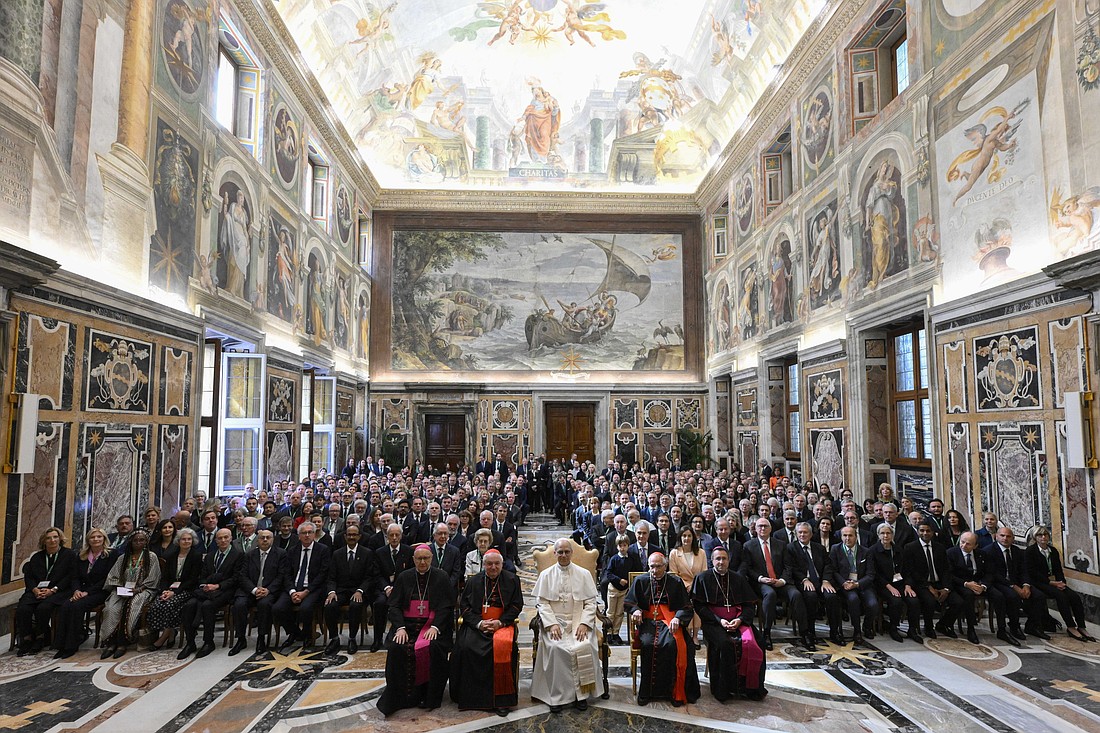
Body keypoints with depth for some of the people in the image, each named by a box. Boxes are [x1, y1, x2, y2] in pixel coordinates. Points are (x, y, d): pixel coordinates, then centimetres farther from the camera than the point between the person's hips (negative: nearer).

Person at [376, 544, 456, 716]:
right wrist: (400, 627, -13)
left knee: (434, 647, -30)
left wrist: (434, 627, -17)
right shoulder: (404, 577, 8)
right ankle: (398, 697, -12)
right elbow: (393, 605, 4)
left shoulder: (441, 577, 3)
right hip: (407, 624, 2)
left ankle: (429, 697, -12)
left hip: (433, 625, -2)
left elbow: (446, 606, -2)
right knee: (397, 647, -27)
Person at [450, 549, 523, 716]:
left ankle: (501, 699, -21)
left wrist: (500, 622, -10)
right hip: (476, 623, 2)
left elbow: (517, 606, 4)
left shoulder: (511, 580, 8)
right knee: (466, 646, -28)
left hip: (502, 624, -1)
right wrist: (479, 623, -10)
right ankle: (470, 695, -11)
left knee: (503, 646, -33)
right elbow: (464, 606, 6)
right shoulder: (473, 581, 11)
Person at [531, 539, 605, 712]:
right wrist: (552, 624, -12)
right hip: (554, 621, 0)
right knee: (555, 648, -28)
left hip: (579, 621, 0)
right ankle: (557, 696, -16)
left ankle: (581, 693, -11)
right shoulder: (546, 575, 8)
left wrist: (584, 623, -10)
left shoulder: (584, 574, 9)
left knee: (584, 646, -27)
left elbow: (591, 602, 5)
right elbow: (541, 602, 2)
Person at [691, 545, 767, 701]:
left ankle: (750, 687, -10)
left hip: (737, 620, 3)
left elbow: (750, 605, 11)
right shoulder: (703, 578, 6)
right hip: (713, 622, -3)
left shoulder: (738, 579, 15)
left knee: (751, 643, -25)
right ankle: (724, 689, -18)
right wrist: (719, 620, -12)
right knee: (725, 643, -31)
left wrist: (739, 619, -8)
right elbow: (699, 606, 0)